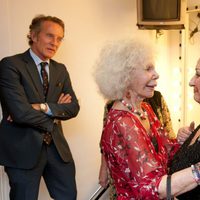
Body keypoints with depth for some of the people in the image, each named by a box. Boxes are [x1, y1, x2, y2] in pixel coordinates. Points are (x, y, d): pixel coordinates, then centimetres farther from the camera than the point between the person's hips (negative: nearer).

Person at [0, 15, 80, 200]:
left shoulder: (61, 70, 10)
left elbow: (73, 107, 1)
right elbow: (20, 111, -20)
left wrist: (44, 107, -15)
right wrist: (55, 112, -6)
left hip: (57, 146, 6)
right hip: (23, 148, -5)